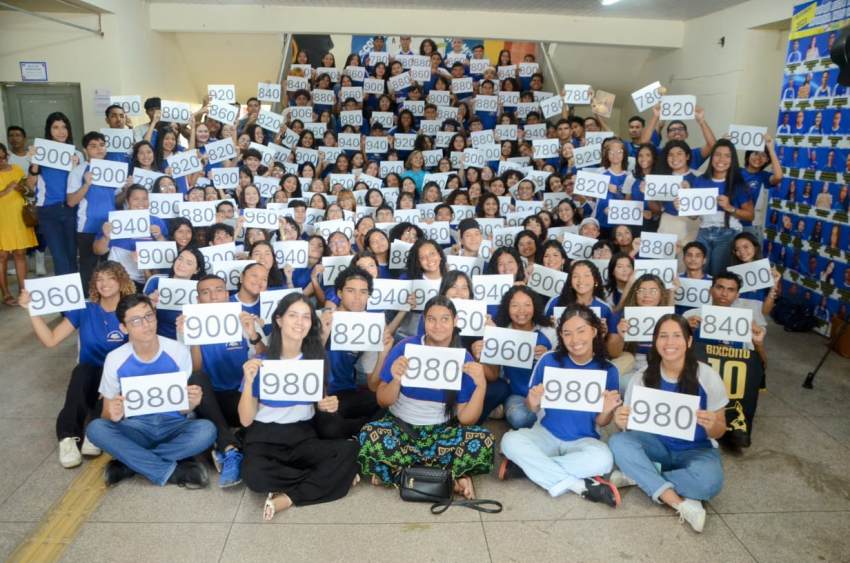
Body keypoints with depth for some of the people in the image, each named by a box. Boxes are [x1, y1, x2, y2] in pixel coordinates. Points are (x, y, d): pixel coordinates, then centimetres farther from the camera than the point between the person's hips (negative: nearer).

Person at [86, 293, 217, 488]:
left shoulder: (179, 352, -9)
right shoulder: (115, 359, -6)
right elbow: (106, 414, 0)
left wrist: (190, 404, -28)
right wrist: (113, 415, -25)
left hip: (173, 426, -1)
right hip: (136, 428, 1)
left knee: (206, 429, -31)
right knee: (96, 428, -28)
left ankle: (130, 463, -17)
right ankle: (174, 471, -25)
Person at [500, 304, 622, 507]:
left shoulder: (607, 370, -5)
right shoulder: (549, 360, -7)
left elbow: (601, 422, 2)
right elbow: (533, 409, 0)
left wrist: (606, 410, -21)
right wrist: (533, 402, -24)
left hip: (583, 440, 0)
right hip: (547, 433, 1)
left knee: (602, 459, -34)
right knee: (510, 441, -30)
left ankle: (528, 465, -20)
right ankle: (580, 485, -24)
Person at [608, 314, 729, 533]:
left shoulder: (708, 377, -12)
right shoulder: (643, 379, -8)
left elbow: (719, 431, -4)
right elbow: (628, 422, -4)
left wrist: (711, 425, -30)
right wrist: (621, 421, -29)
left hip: (696, 450, -1)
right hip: (657, 444, 2)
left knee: (709, 480, -35)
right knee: (618, 442, -29)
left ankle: (639, 476, -17)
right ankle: (680, 503, -29)